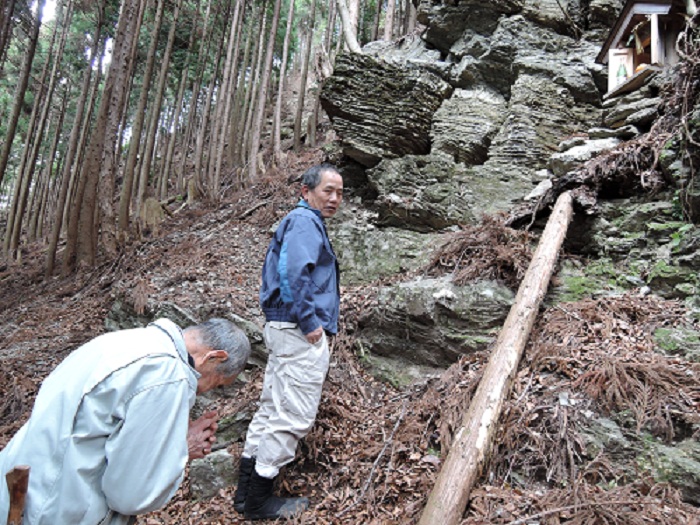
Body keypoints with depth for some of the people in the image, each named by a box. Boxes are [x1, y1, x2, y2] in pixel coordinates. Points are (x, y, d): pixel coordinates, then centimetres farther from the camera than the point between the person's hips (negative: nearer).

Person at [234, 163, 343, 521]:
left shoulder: (302, 220, 21)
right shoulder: (305, 220, -10)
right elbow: (293, 271, -25)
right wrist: (309, 322, -20)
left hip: (283, 328, 11)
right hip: (300, 333, -11)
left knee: (272, 408, 15)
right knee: (293, 416, -3)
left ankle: (247, 490, 26)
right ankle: (258, 501, 11)